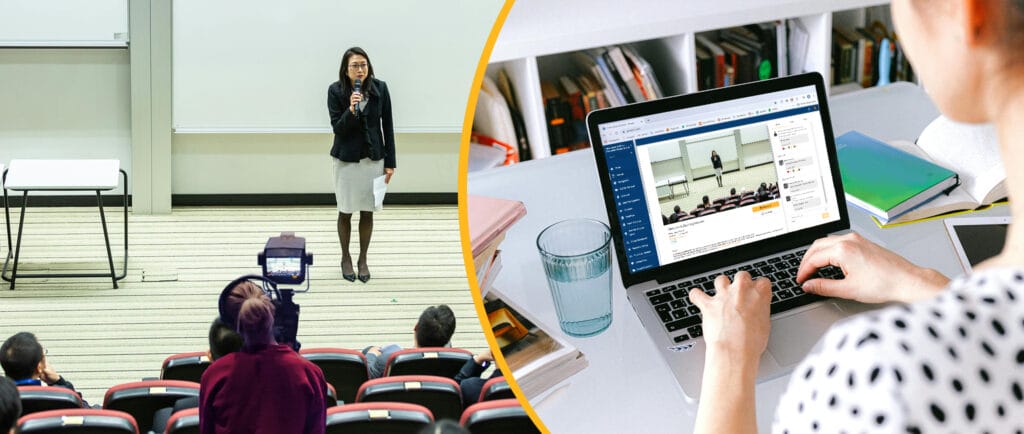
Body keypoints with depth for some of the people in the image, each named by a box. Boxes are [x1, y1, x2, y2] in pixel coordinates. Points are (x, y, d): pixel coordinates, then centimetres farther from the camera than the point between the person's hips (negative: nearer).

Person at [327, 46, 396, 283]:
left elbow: (388, 126, -1)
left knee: (367, 211, 9)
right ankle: (346, 258, 27)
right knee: (345, 211, 9)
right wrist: (351, 110, -31)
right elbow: (338, 128, -12)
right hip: (346, 159, -1)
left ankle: (363, 259, 24)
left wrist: (390, 162, 0)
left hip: (373, 157, 1)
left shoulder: (380, 88, -7)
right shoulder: (336, 91, -12)